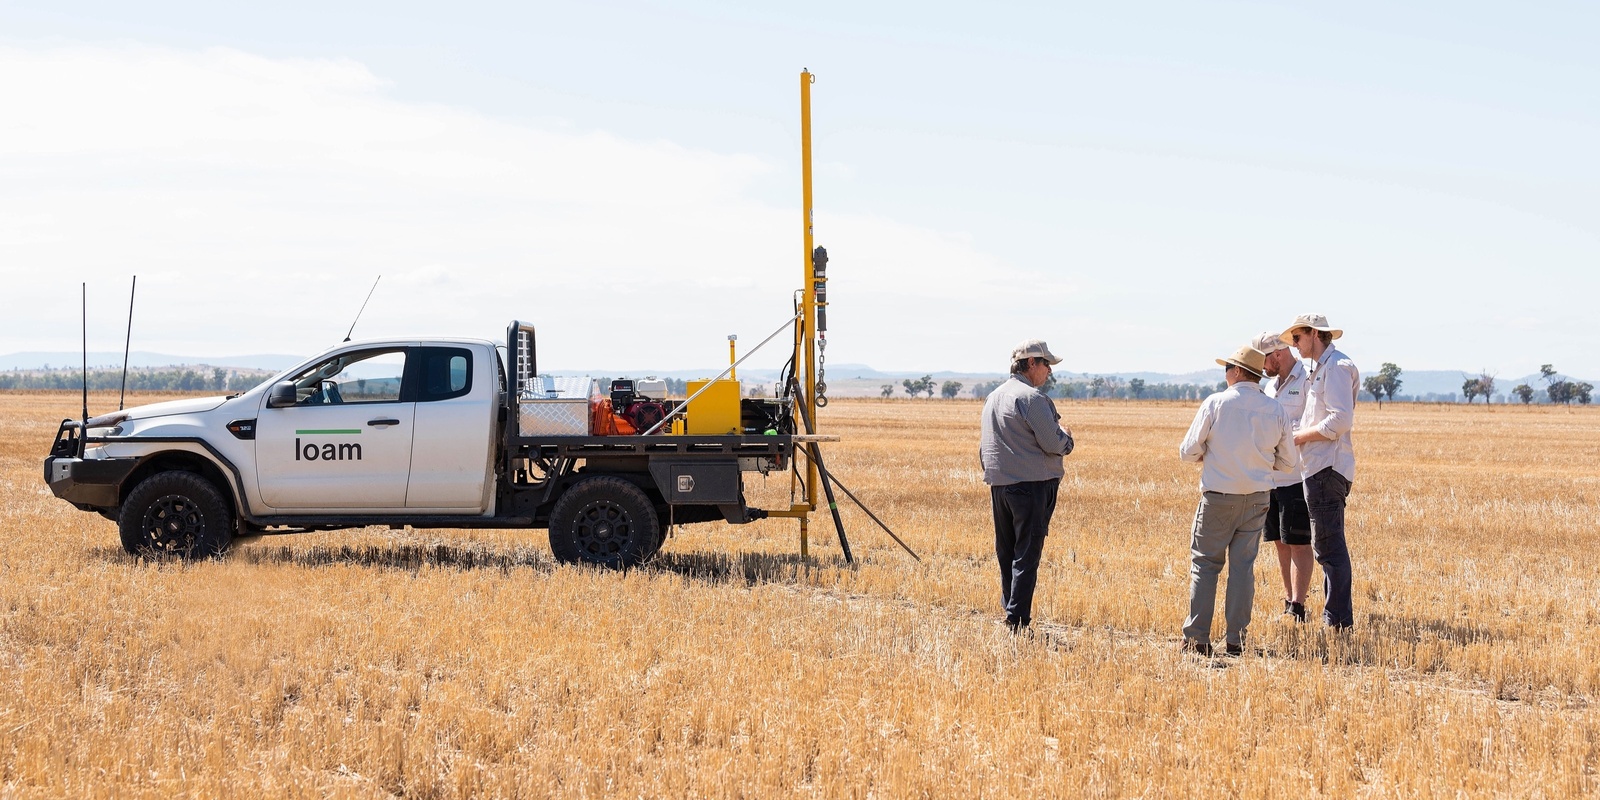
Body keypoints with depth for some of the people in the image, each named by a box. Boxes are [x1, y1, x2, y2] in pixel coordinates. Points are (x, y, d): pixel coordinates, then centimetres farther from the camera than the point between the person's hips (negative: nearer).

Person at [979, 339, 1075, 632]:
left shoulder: (993, 397, 15)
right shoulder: (1032, 398, -13)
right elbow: (1053, 444, -15)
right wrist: (1065, 435, 5)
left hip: (999, 484, 8)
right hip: (1031, 484, -8)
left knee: (1006, 553, 14)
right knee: (1027, 555, -6)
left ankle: (1009, 611, 19)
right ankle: (1018, 621, -9)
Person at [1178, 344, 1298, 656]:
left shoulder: (1215, 403, -10)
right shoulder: (1276, 410, 0)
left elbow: (1189, 451, -6)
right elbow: (1289, 461, 7)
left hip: (1218, 497, -3)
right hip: (1257, 498, 3)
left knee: (1205, 564, 5)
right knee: (1243, 566, 8)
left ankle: (1197, 639, 1)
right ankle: (1236, 640, 7)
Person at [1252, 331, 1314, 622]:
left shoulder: (1307, 382, -10)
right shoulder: (1271, 387, 18)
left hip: (1297, 477, -8)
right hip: (1270, 477, 8)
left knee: (1298, 544, -5)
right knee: (1281, 543, 11)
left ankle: (1297, 609, -4)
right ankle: (1288, 602, 18)